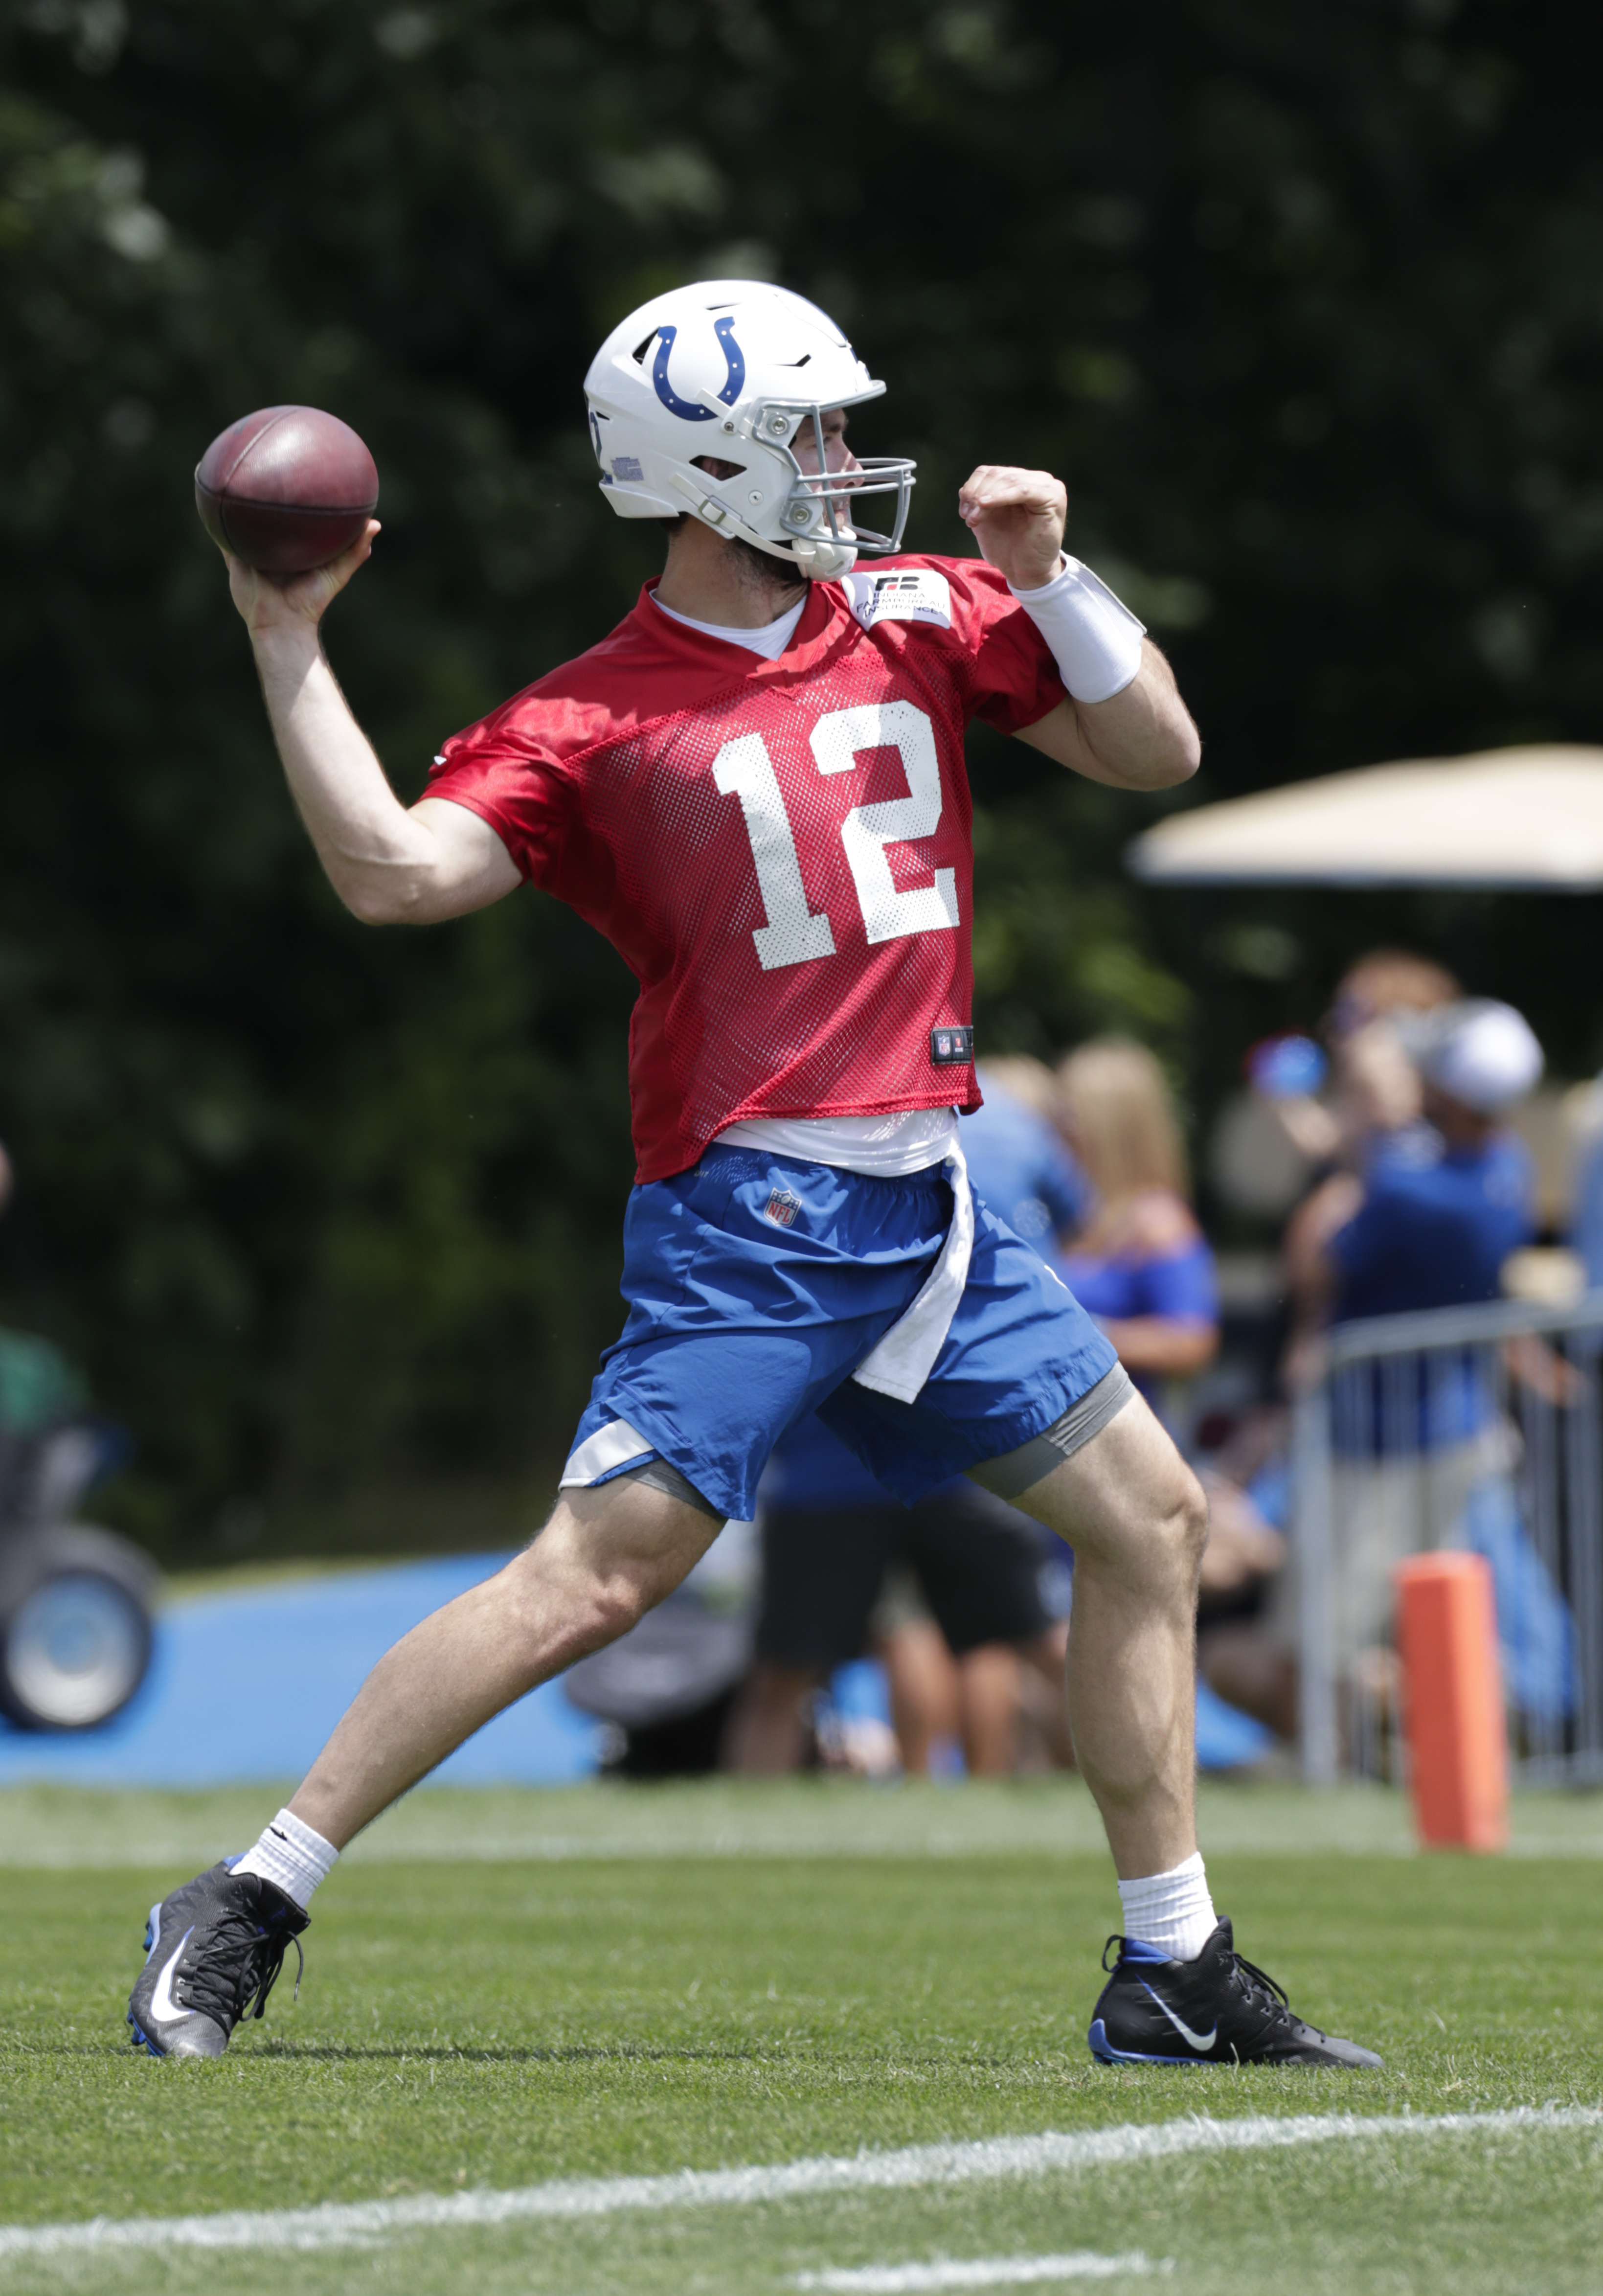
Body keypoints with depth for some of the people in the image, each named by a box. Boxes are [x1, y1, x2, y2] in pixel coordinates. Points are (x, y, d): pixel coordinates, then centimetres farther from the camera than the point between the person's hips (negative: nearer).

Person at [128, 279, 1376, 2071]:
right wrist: (287, 645, -20)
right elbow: (393, 873, -18)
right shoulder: (597, 718, -6)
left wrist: (1045, 576, -2)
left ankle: (1173, 1977, 17)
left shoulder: (918, 617, 11)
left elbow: (1157, 756, 12)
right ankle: (246, 1912, -11)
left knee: (1150, 1521, 8)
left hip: (924, 1210, 7)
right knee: (602, 1567, -17)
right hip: (750, 1211, -7)